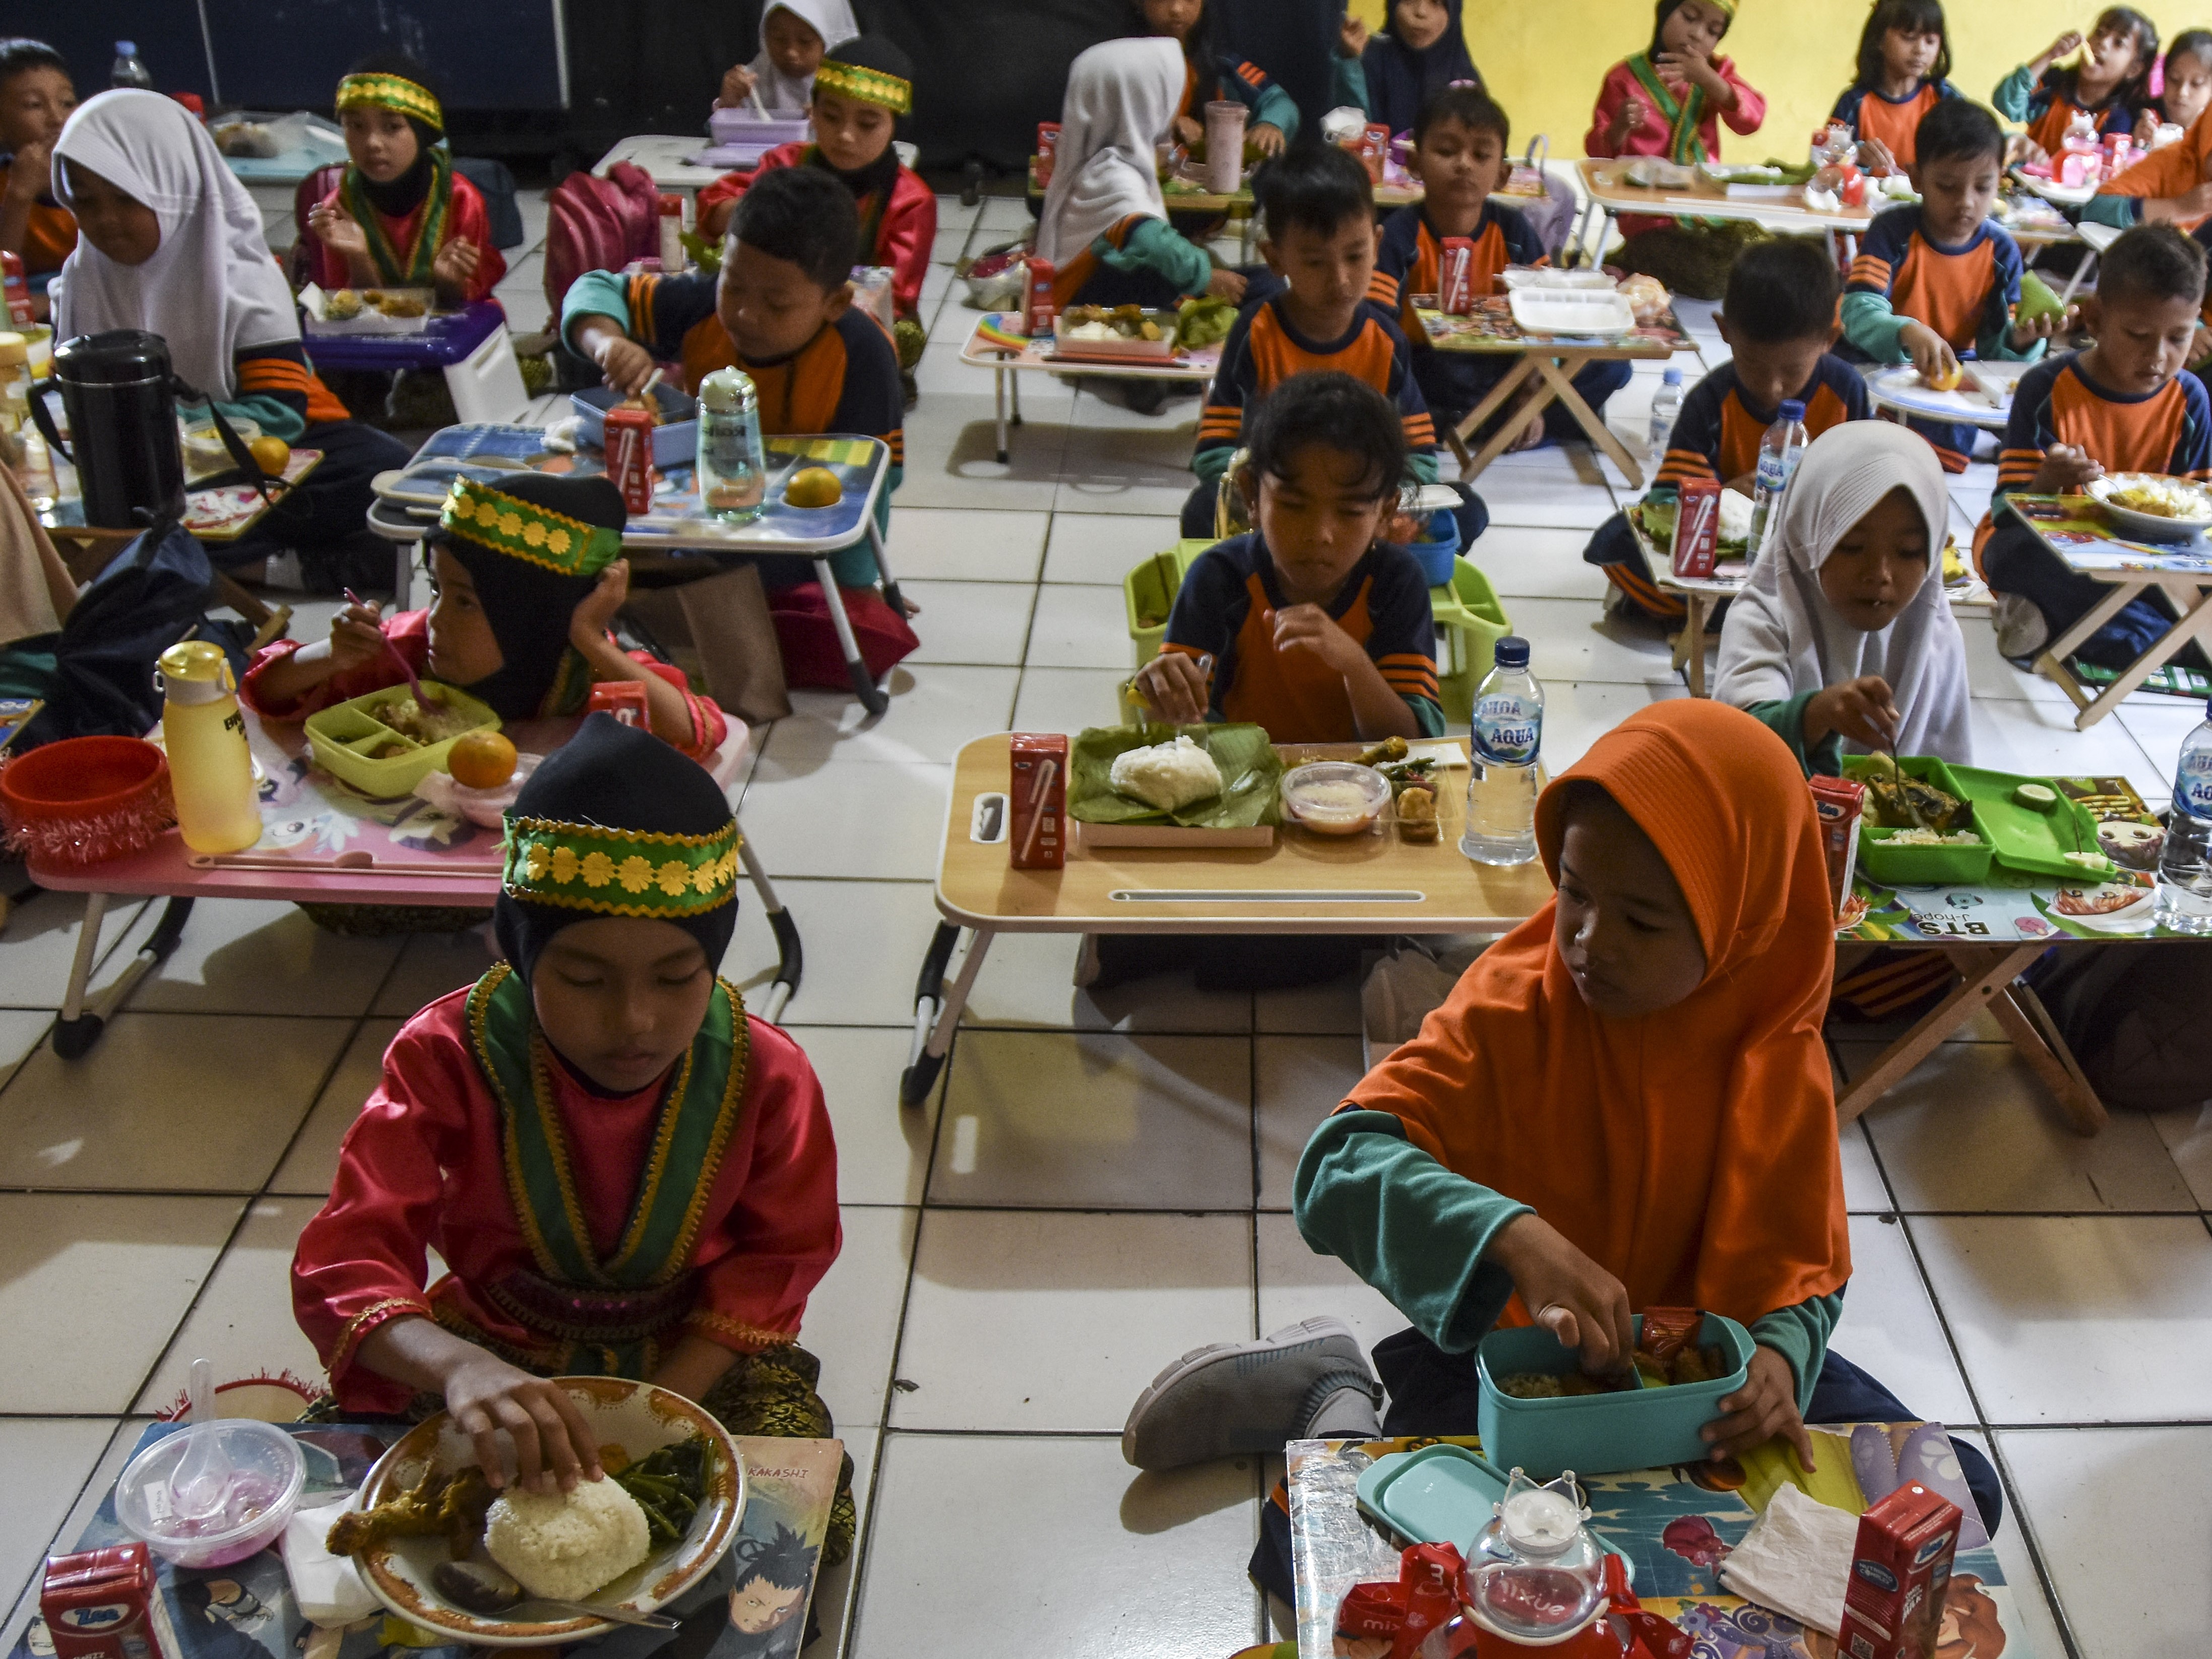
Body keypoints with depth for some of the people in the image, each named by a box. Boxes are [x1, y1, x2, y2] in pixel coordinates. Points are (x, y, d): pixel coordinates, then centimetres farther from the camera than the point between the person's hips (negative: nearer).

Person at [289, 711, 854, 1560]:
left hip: (693, 1356, 0)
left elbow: (773, 1262, -7)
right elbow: (345, 1260, -27)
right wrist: (460, 1367, -50)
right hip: (499, 1351, 1)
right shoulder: (450, 1057, -20)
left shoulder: (765, 1076, -17)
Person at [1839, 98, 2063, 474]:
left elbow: (1991, 348, 3)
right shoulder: (1893, 232, -8)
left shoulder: (2001, 252, 2)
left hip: (1953, 378, 3)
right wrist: (1908, 333, -43)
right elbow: (1858, 315, -22)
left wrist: (2019, 341, -22)